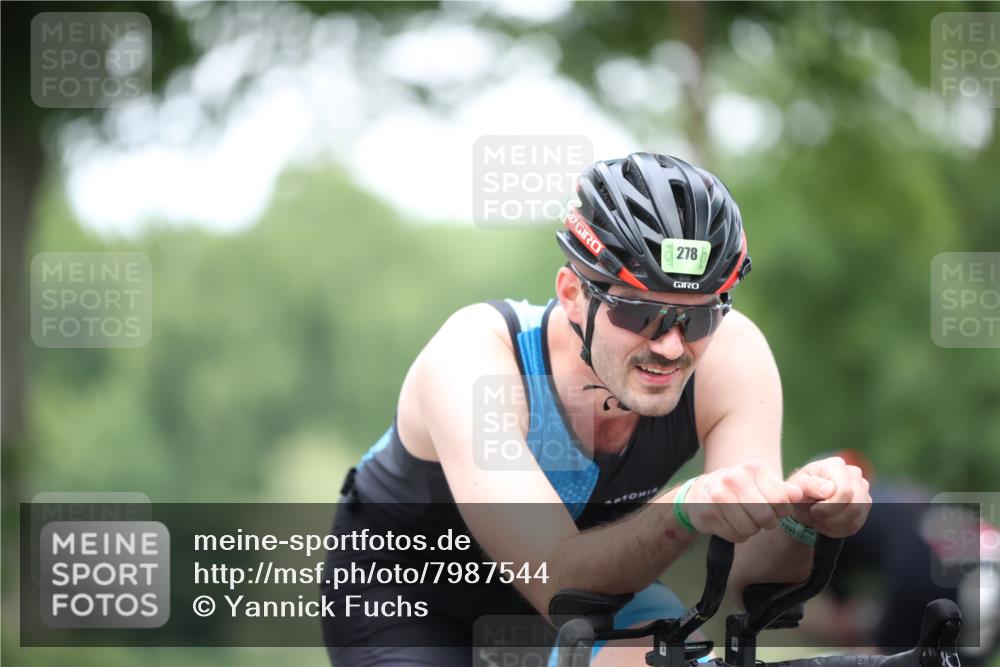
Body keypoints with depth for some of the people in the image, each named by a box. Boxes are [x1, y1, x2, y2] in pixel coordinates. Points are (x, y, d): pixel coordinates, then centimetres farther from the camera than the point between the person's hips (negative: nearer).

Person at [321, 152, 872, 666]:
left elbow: (749, 583, -27)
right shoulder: (474, 356, -37)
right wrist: (683, 512, -63)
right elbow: (555, 582, -45)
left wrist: (800, 523, -50)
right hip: (404, 588, -3)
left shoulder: (730, 356, -27)